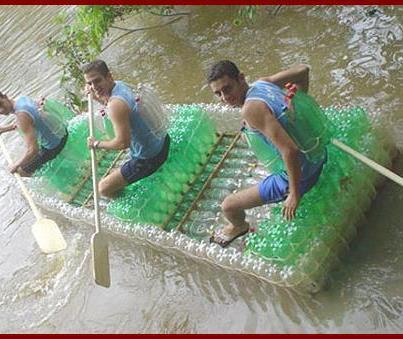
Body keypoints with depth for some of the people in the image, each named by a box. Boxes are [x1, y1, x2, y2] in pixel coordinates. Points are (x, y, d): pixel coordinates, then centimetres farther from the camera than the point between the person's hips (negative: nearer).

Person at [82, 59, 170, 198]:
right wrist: (94, 96, 1)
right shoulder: (120, 84, -4)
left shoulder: (116, 105, -32)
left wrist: (97, 144, -15)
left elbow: (123, 143, -30)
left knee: (104, 188, -3)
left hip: (149, 158, -9)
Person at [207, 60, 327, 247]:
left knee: (228, 206, 2)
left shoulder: (251, 109, -29)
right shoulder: (262, 83, -5)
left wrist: (294, 194, -24)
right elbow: (302, 70, 6)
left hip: (300, 175, -9)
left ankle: (239, 227, 38)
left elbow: (289, 150, -34)